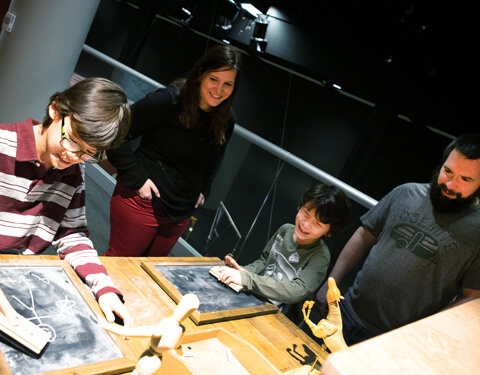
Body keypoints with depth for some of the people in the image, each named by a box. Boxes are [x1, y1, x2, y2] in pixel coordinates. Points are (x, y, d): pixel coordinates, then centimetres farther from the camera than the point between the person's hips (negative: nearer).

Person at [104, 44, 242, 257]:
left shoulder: (226, 124, 1)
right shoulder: (168, 101, -17)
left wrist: (203, 190, 11)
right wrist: (136, 178, -18)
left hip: (180, 215, 5)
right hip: (142, 202, -5)